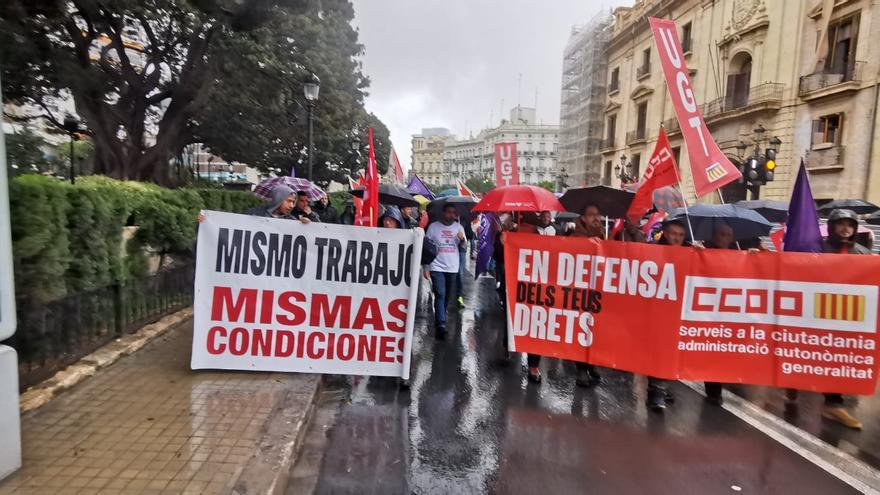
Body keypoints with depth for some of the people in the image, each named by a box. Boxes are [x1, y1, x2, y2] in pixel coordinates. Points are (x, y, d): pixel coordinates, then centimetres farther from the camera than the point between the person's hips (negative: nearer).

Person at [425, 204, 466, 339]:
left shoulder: (459, 227, 7)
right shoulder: (433, 226, -1)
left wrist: (462, 239, -15)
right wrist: (425, 267, -3)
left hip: (452, 267, 3)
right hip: (437, 267, -3)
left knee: (447, 296, 11)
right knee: (440, 295, -12)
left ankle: (439, 319, 29)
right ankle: (441, 325, -14)